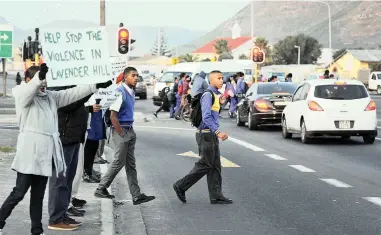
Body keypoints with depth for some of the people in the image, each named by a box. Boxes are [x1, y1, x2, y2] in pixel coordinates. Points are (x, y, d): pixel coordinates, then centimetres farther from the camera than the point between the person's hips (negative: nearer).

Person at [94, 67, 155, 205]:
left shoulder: (132, 92, 11)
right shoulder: (120, 92, -16)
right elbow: (113, 117, -18)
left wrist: (130, 131, 11)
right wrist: (121, 134, -16)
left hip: (130, 131, 8)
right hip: (121, 131, -8)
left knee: (131, 164, 8)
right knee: (119, 163, -1)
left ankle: (136, 196, 8)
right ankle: (101, 189, 13)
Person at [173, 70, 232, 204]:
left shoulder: (215, 95, 15)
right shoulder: (208, 95, -15)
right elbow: (206, 117, -23)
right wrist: (218, 132, -28)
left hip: (212, 135, 10)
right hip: (206, 134, -10)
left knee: (215, 166, 8)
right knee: (205, 165, -4)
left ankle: (216, 196, 10)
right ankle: (181, 186, 6)